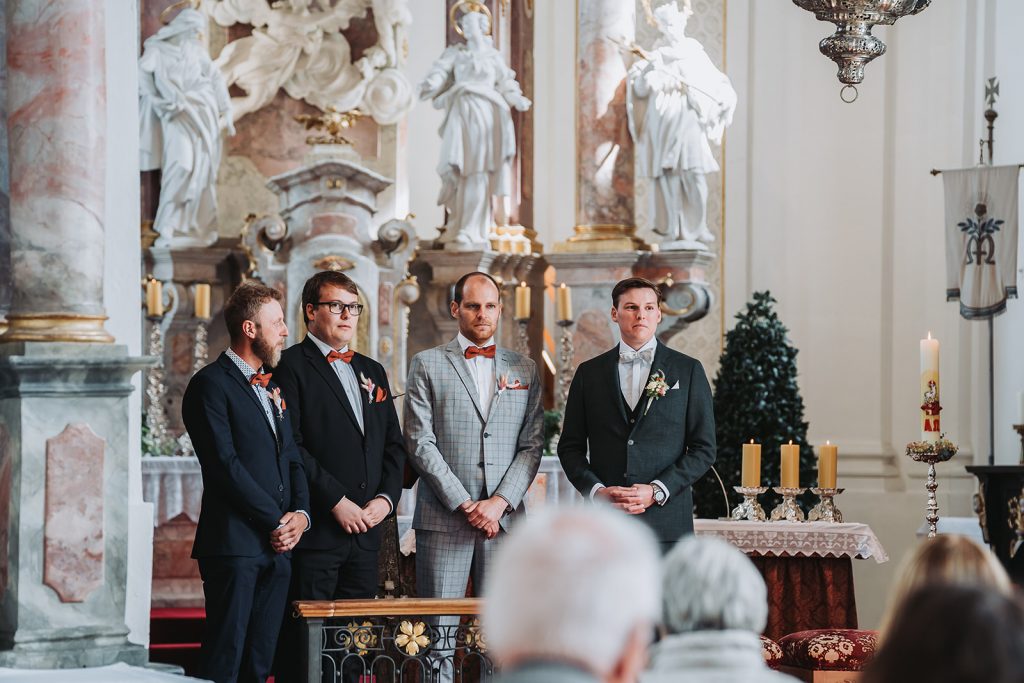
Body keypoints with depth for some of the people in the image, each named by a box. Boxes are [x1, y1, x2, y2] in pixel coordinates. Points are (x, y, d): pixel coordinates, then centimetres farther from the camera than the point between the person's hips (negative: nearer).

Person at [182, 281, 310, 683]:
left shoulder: (274, 389, 21)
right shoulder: (211, 384, -6)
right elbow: (225, 465, -13)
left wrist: (301, 513, 1)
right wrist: (276, 521, -12)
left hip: (277, 545, 8)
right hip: (235, 544, -8)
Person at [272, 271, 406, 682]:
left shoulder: (372, 371, 20)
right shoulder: (291, 367, -3)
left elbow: (393, 445, 19)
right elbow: (290, 446, -12)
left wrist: (386, 497, 1)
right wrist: (337, 501, -15)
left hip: (365, 530, 7)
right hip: (315, 530, -7)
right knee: (303, 644, -5)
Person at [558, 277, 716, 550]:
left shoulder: (688, 370, 7)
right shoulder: (589, 372, 12)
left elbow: (703, 448, 4)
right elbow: (570, 447, 12)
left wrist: (657, 491, -8)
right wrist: (596, 490, -5)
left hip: (666, 523, -1)